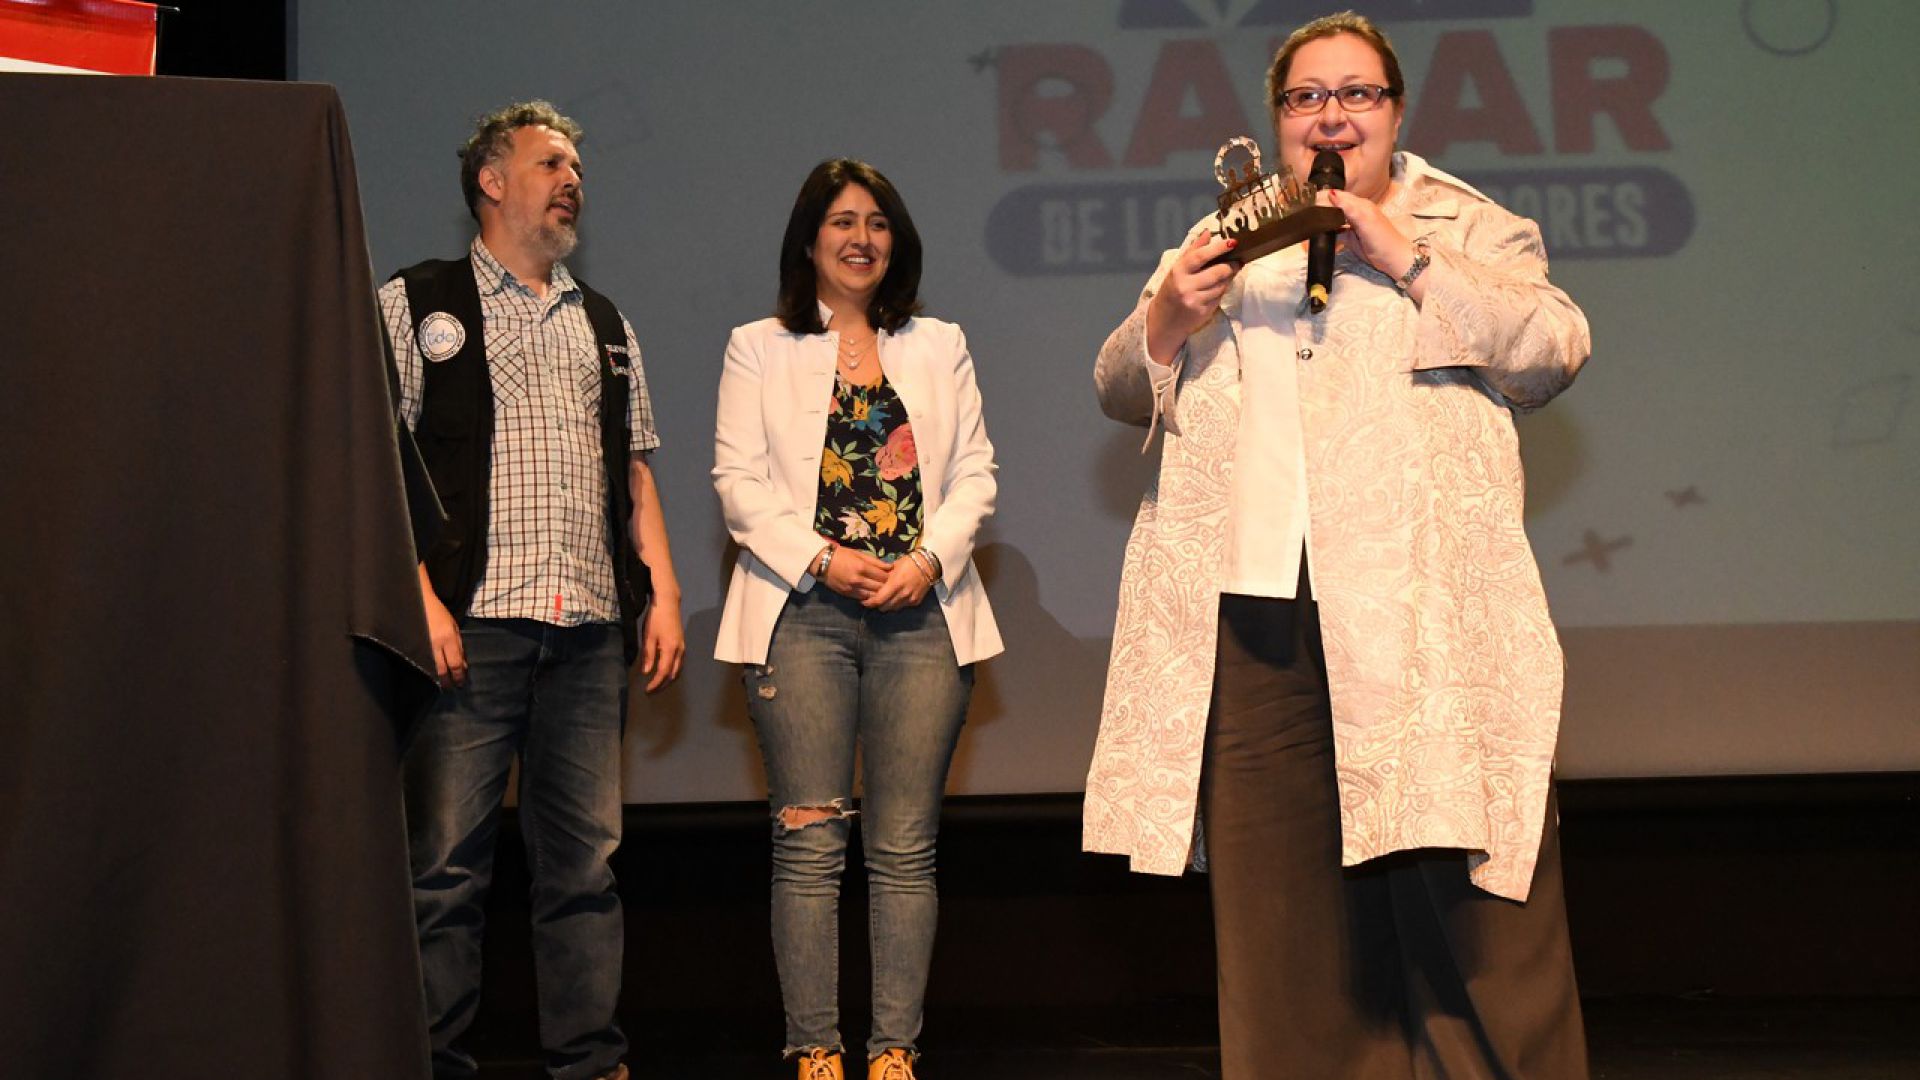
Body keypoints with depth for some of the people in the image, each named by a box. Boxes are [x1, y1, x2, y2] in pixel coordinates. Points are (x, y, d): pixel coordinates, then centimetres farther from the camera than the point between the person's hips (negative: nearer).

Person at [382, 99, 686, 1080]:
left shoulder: (604, 324, 22)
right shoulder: (418, 303, 7)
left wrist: (663, 593, 10)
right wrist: (421, 600, -12)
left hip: (588, 631, 4)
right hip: (471, 624, -4)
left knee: (584, 859, 5)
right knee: (446, 859, -3)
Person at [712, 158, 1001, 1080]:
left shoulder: (939, 346, 18)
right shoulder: (759, 348, 11)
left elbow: (975, 474, 10)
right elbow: (739, 480, 2)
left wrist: (928, 559, -8)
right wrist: (823, 558, -12)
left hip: (920, 614, 2)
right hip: (803, 615, -2)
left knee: (905, 848, 1)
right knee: (809, 845, -3)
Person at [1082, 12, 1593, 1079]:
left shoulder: (1469, 227, 14)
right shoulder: (1227, 242, 23)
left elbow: (1556, 346, -1)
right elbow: (1122, 390, 19)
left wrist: (1407, 258, -9)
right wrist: (1169, 317, -2)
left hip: (1424, 619, -3)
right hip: (1252, 616, 3)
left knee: (1469, 908, -6)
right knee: (1279, 912, 4)